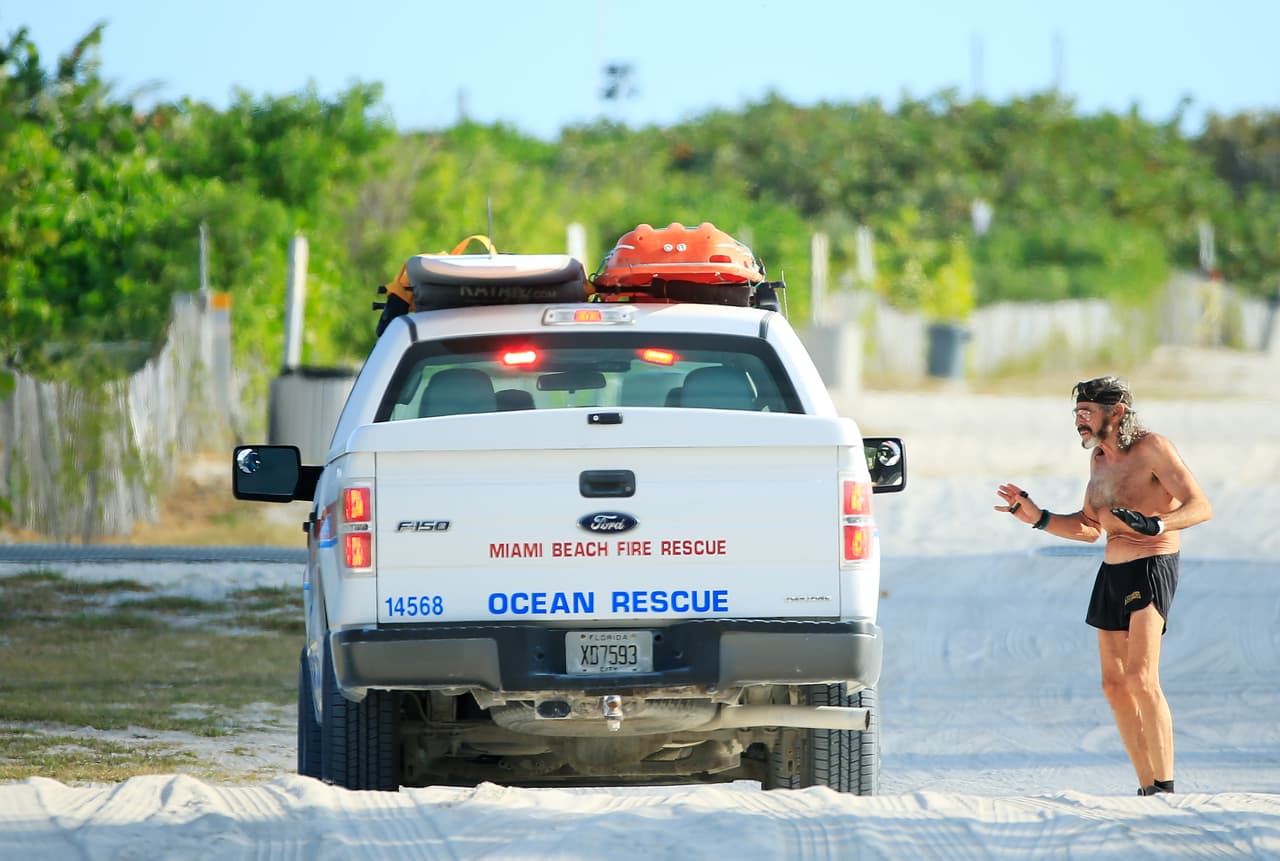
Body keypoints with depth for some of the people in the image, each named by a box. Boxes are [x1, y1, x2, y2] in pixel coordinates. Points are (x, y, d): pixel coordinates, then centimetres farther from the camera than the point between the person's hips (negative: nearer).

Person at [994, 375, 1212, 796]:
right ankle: (1148, 790, 11)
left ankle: (1166, 788, -21)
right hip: (1112, 572, 9)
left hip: (1151, 568, -9)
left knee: (1141, 678, -21)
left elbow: (1200, 506, -18)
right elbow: (1089, 527, 24)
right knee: (1115, 686, 6)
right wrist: (1036, 517, 11)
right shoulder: (1100, 458, 14)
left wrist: (1155, 524, -35)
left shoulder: (1152, 448, -11)